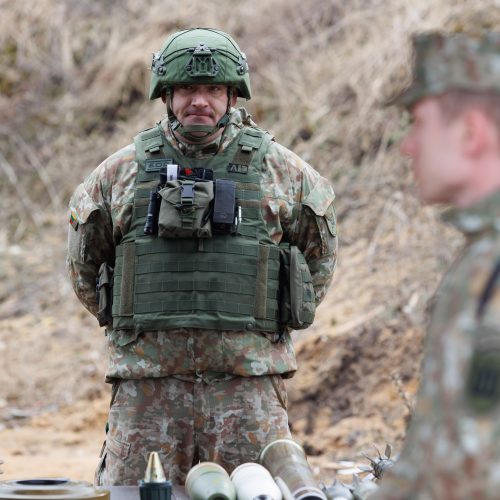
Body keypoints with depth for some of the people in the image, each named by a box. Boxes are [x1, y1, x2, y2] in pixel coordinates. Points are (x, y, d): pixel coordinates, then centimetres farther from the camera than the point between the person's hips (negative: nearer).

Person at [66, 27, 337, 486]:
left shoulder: (278, 168, 7)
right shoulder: (123, 171, 8)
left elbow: (320, 250, 19)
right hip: (147, 378, 1)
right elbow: (84, 258, 20)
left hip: (249, 381, -1)